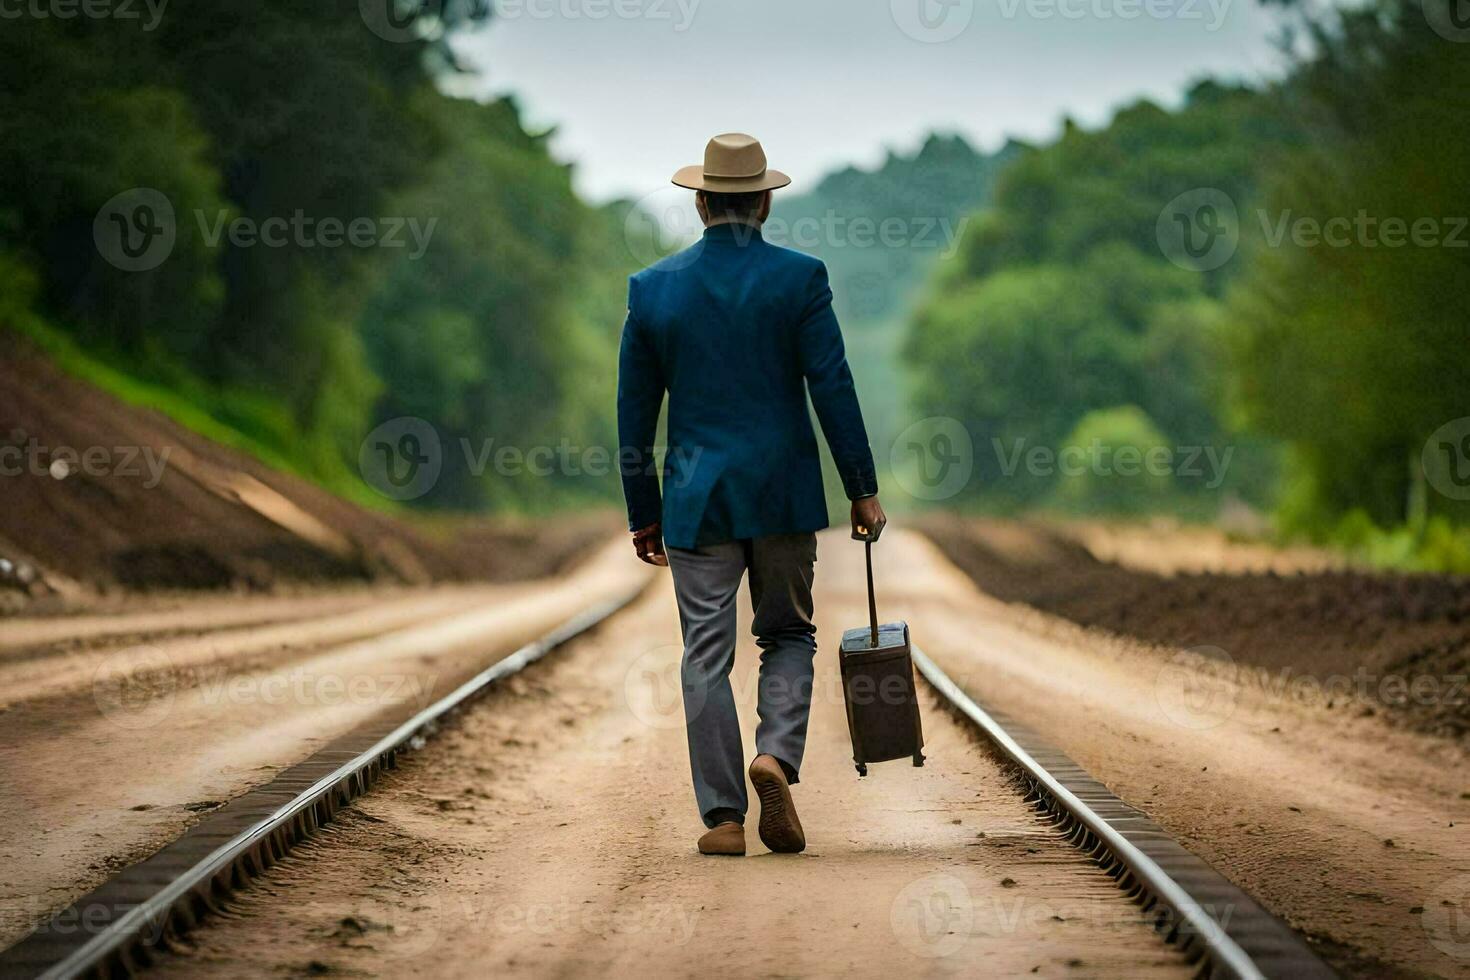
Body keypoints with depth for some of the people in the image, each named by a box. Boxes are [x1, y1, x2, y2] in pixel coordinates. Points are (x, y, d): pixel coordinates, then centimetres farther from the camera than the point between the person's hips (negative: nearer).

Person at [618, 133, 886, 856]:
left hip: (697, 498, 1)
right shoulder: (800, 279, -3)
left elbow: (634, 409, 5)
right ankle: (776, 755, -10)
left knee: (706, 655, 5)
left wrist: (644, 513, 12)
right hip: (783, 493, -1)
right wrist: (862, 489, 1)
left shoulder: (653, 288, 2)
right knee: (788, 634, 15)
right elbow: (833, 389, -6)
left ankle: (723, 816, 2)